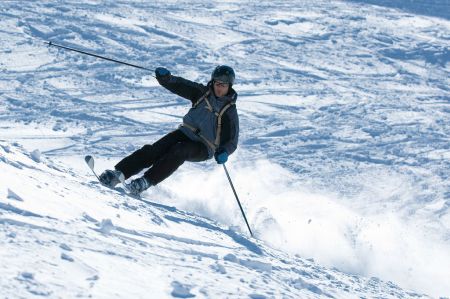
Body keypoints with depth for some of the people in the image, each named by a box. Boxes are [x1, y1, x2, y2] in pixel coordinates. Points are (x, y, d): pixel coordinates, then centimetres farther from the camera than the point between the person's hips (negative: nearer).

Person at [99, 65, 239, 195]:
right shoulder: (203, 92, 5)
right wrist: (165, 77, -24)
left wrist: (224, 152, -27)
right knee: (155, 149, -21)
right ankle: (118, 173, -30)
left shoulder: (230, 111, -6)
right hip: (185, 133, 4)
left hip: (202, 149, -4)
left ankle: (146, 181, -43)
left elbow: (231, 141, -5)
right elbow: (179, 85, -3)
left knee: (177, 152, -34)